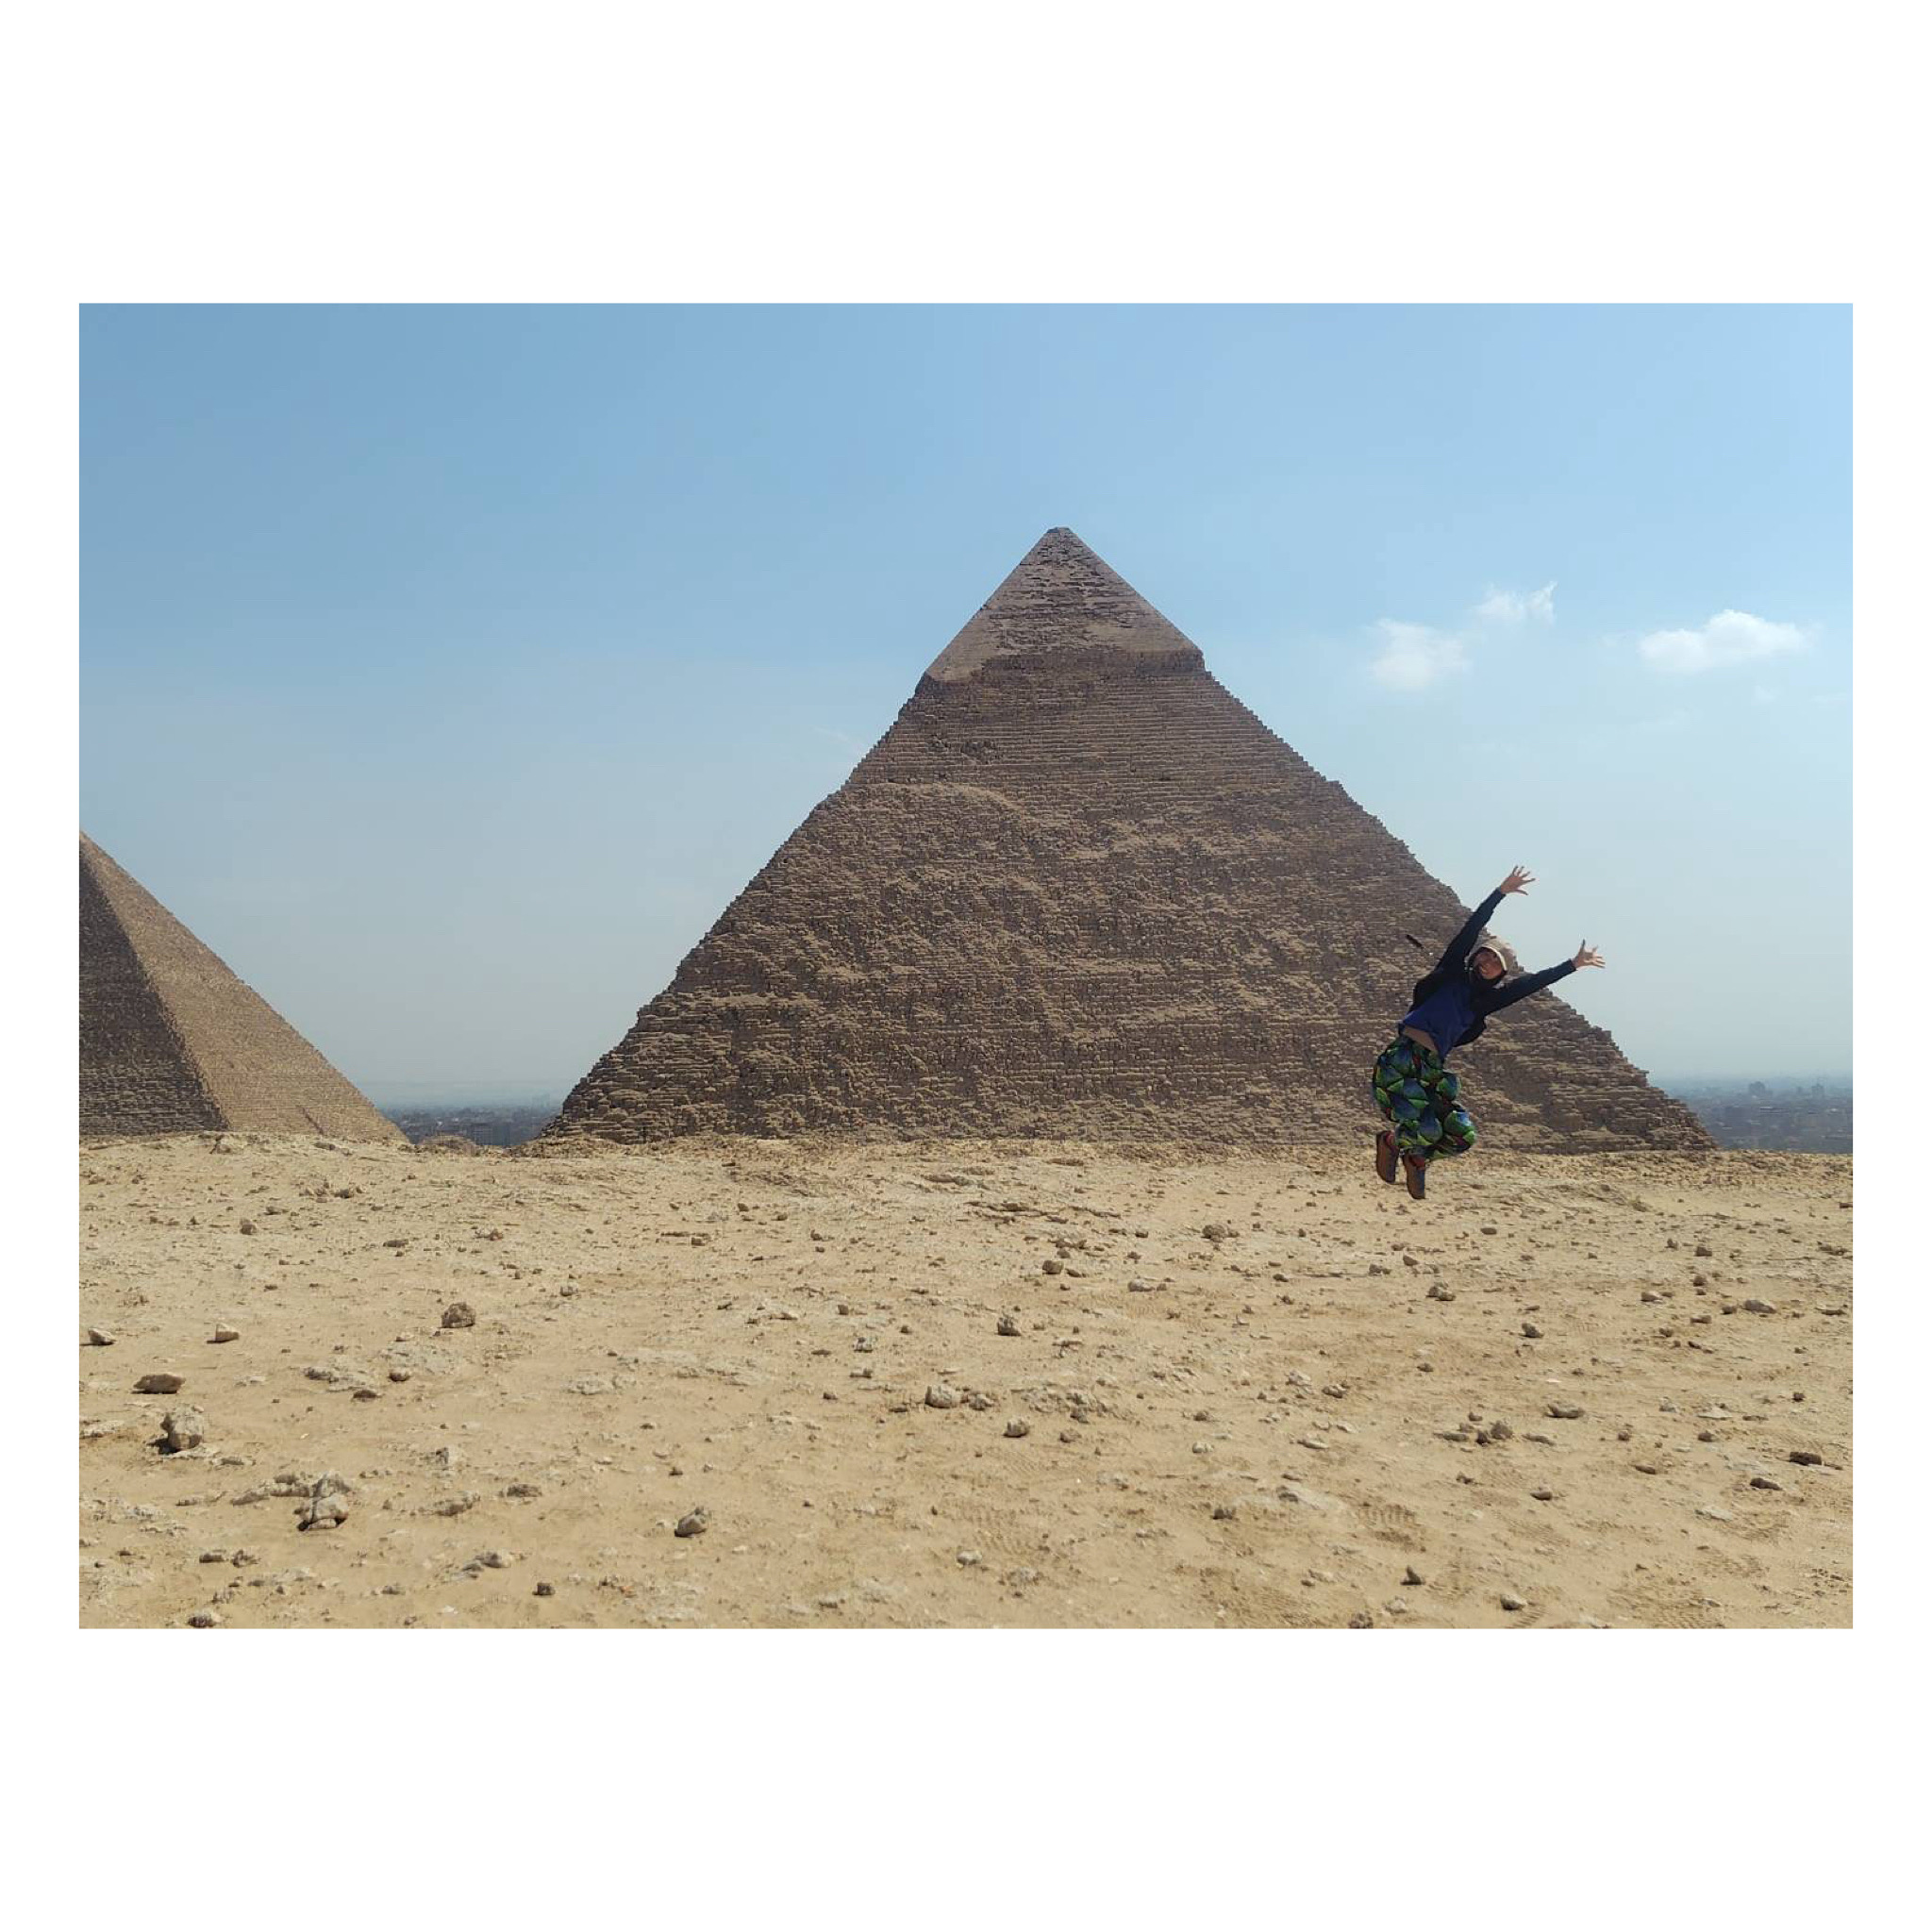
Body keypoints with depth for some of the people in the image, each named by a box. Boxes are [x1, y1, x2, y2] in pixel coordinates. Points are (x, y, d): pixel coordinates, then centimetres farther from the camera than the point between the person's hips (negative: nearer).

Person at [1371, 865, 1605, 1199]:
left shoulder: (1484, 1001, 18)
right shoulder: (1451, 976, 5)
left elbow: (1532, 984, 23)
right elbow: (1470, 930, -3)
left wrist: (1573, 965, 26)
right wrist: (1501, 892, -9)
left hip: (1431, 1072, 7)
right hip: (1400, 1062, -6)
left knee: (1462, 1137, -7)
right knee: (1427, 1131, -21)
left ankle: (1416, 1159, 23)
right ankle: (1390, 1141, 14)